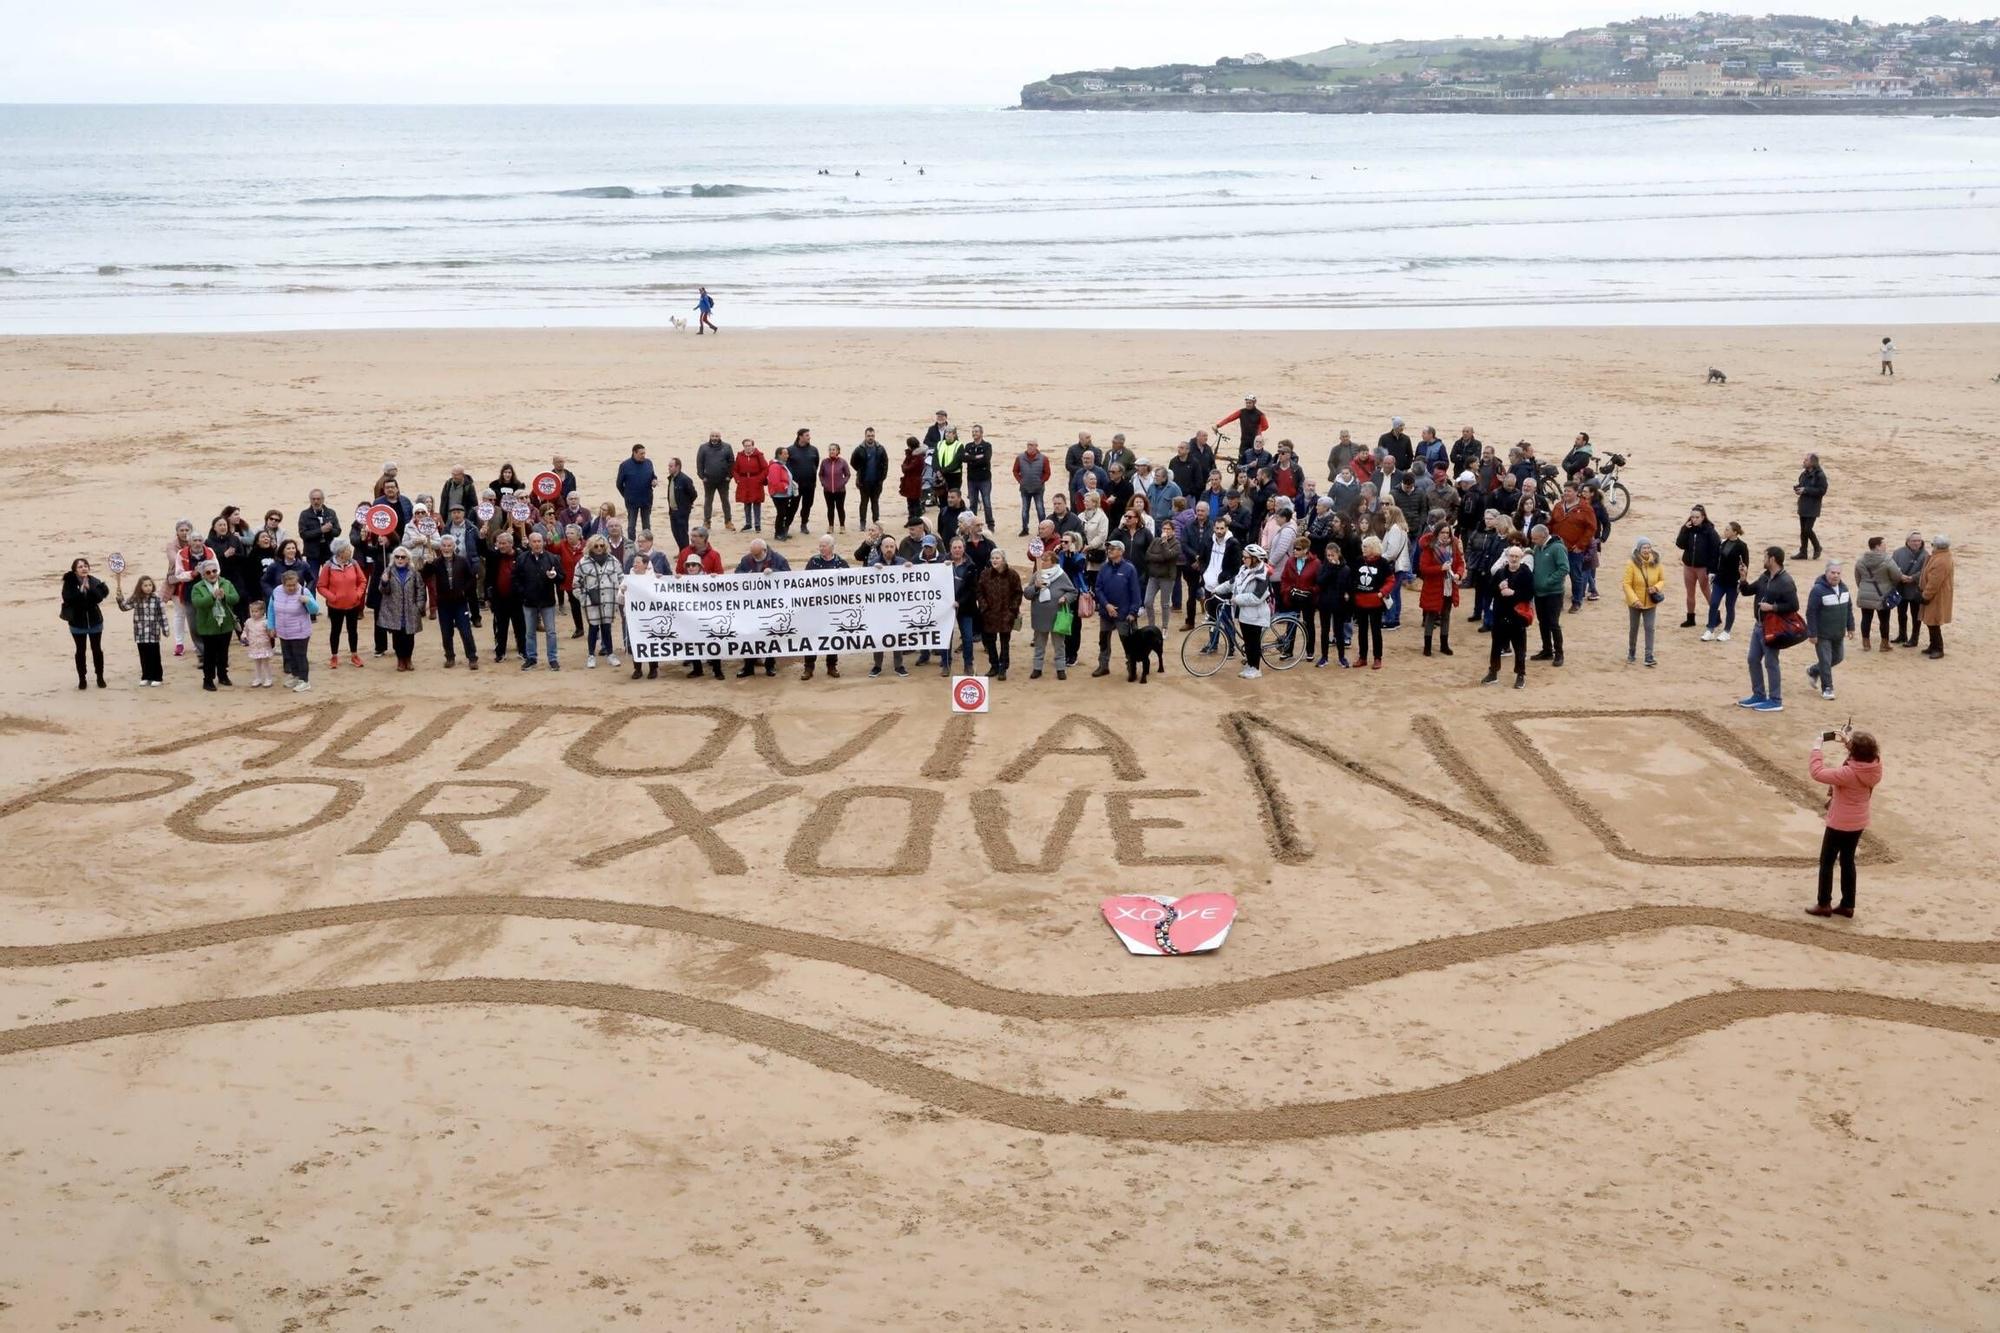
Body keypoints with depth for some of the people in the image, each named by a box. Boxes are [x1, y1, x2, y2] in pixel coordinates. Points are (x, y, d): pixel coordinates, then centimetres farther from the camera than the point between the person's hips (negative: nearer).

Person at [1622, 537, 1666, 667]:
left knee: (1650, 628, -4)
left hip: (1650, 603, 1)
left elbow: (1662, 580, 7)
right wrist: (1634, 599, -23)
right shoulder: (1631, 564, -16)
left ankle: (1649, 657, -3)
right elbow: (1627, 584, -15)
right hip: (1635, 603, -1)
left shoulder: (1656, 564, -6)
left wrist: (1657, 588, -15)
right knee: (1634, 628, 14)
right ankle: (1631, 653, 33)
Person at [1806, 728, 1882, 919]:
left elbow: (1817, 772, -33)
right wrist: (1848, 741, 6)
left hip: (1840, 824, -7)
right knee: (1847, 861, 20)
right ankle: (1847, 905, 26)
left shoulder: (1849, 773, -32)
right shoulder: (1873, 767, -11)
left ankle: (1824, 904, 18)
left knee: (1826, 862, 10)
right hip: (1858, 824, 7)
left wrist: (1817, 748, -22)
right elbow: (1865, 755, 14)